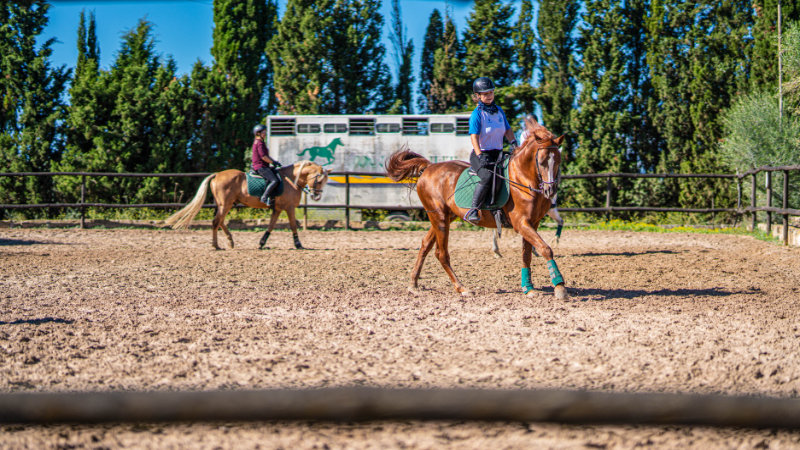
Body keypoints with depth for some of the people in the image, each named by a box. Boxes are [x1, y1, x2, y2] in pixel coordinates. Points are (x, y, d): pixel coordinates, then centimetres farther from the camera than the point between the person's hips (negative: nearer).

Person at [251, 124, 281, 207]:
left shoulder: (257, 142, 19)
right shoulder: (260, 143, -14)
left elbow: (266, 156, 25)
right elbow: (263, 157, -22)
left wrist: (274, 161, 15)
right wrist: (273, 162, -11)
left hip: (263, 167, 11)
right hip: (260, 167, -11)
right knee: (274, 181, -21)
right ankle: (264, 197, -23)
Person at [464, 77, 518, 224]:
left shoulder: (499, 111, 14)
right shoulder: (477, 114, -6)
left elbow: (507, 130, 20)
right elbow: (474, 136, -15)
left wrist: (513, 142, -2)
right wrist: (480, 156, -28)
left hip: (498, 154, 7)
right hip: (481, 154, -7)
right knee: (488, 176, -34)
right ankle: (473, 210, -30)